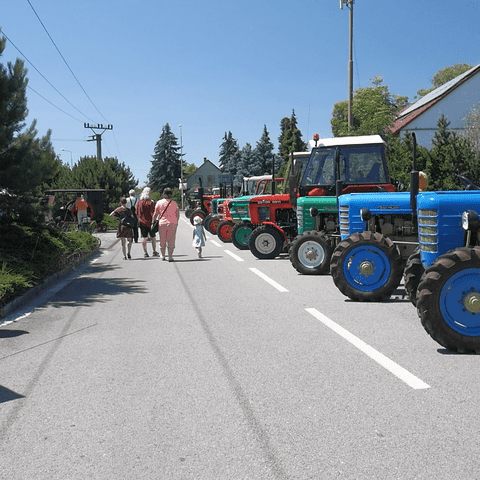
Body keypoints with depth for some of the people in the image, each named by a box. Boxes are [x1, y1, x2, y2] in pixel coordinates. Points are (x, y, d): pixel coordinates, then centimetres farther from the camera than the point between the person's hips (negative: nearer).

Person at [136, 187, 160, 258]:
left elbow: (137, 214, 9)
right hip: (150, 222, -4)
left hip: (142, 222, 4)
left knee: (144, 238, 5)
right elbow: (152, 213, -14)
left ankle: (145, 253, 6)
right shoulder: (151, 202, -11)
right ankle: (154, 252, 12)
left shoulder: (139, 202, 4)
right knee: (153, 237, 8)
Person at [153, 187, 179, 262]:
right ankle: (170, 256, -1)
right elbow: (177, 215, 5)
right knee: (171, 241, 2)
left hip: (162, 223, 1)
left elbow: (155, 214, 2)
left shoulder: (159, 202, 0)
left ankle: (162, 255, 21)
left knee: (162, 240, 13)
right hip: (172, 223, -1)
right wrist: (176, 223, 18)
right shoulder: (174, 203, 0)